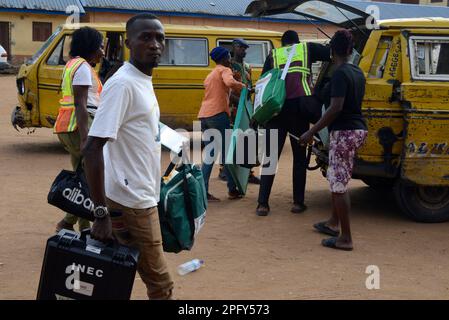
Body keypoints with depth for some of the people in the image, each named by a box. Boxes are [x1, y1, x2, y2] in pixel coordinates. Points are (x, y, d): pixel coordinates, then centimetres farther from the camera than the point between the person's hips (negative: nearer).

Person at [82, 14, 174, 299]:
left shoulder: (143, 80, 9)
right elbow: (93, 148, -24)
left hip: (142, 197, 9)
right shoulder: (122, 84, -18)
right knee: (161, 284, 2)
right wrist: (102, 213, -26)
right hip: (131, 202, -9)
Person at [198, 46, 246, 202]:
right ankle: (232, 190, 6)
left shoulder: (210, 74, 27)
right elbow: (230, 82, -22)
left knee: (210, 154, 9)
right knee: (226, 152, 1)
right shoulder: (224, 70, 0)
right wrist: (244, 87, -10)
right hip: (218, 114, -8)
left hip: (204, 115, 8)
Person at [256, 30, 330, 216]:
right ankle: (298, 202, 11)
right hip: (298, 105, -1)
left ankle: (262, 204, 3)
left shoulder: (273, 55, 19)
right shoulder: (307, 48, 16)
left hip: (276, 107, 1)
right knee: (299, 156, 11)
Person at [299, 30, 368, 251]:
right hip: (358, 129, 9)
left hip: (344, 132, -9)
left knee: (339, 184, -5)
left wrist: (312, 132, -21)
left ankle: (345, 239, -2)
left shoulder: (340, 74, -15)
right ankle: (334, 223, 34)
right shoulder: (358, 73, 11)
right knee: (336, 179, 22)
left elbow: (336, 108, -24)